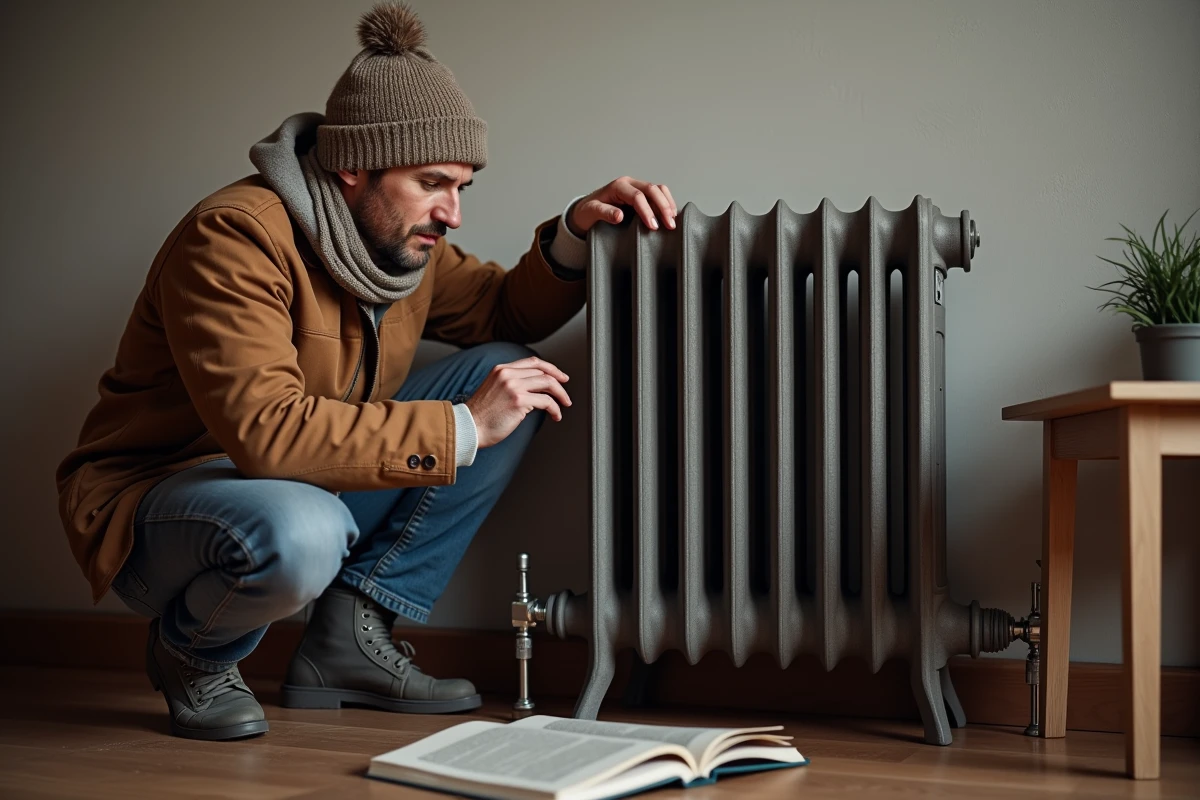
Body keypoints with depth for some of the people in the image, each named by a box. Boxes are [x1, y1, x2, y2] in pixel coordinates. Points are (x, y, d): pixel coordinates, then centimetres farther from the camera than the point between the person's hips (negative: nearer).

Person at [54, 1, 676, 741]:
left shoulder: (401, 237, 1)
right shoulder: (237, 236, -25)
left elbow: (507, 310, 13)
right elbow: (266, 430, -36)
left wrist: (575, 232, -8)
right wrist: (464, 427, -32)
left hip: (310, 485, 8)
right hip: (153, 502, -8)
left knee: (506, 379, -5)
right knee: (299, 534, -43)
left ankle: (349, 637, -5)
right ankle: (189, 654, -5)